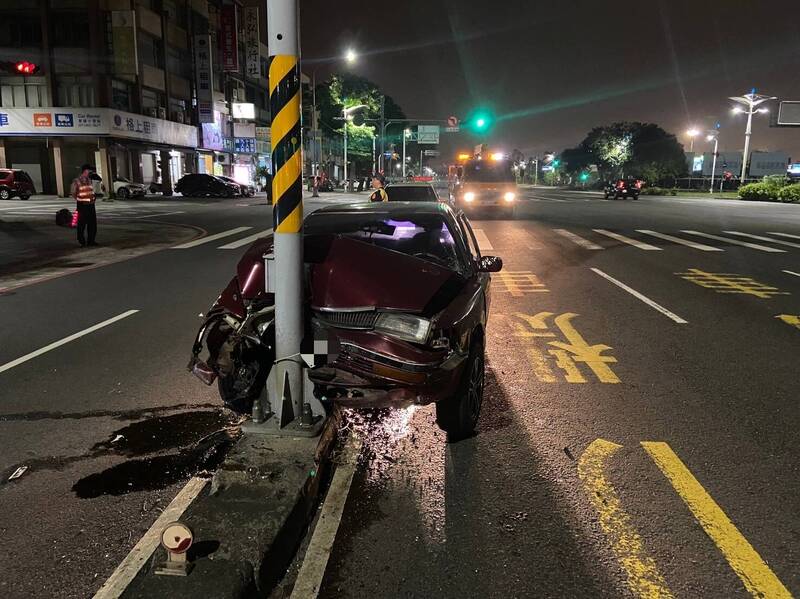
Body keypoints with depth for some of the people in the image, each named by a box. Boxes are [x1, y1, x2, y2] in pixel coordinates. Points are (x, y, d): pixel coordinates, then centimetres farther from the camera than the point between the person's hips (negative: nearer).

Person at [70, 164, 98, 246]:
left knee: (93, 224, 6)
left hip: (91, 205, 6)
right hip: (82, 205, -6)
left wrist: (94, 196, 7)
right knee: (82, 224, 1)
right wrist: (79, 200, -7)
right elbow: (73, 193, -3)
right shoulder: (77, 181, -8)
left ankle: (91, 240, 16)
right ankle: (81, 241, 13)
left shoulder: (89, 180, 12)